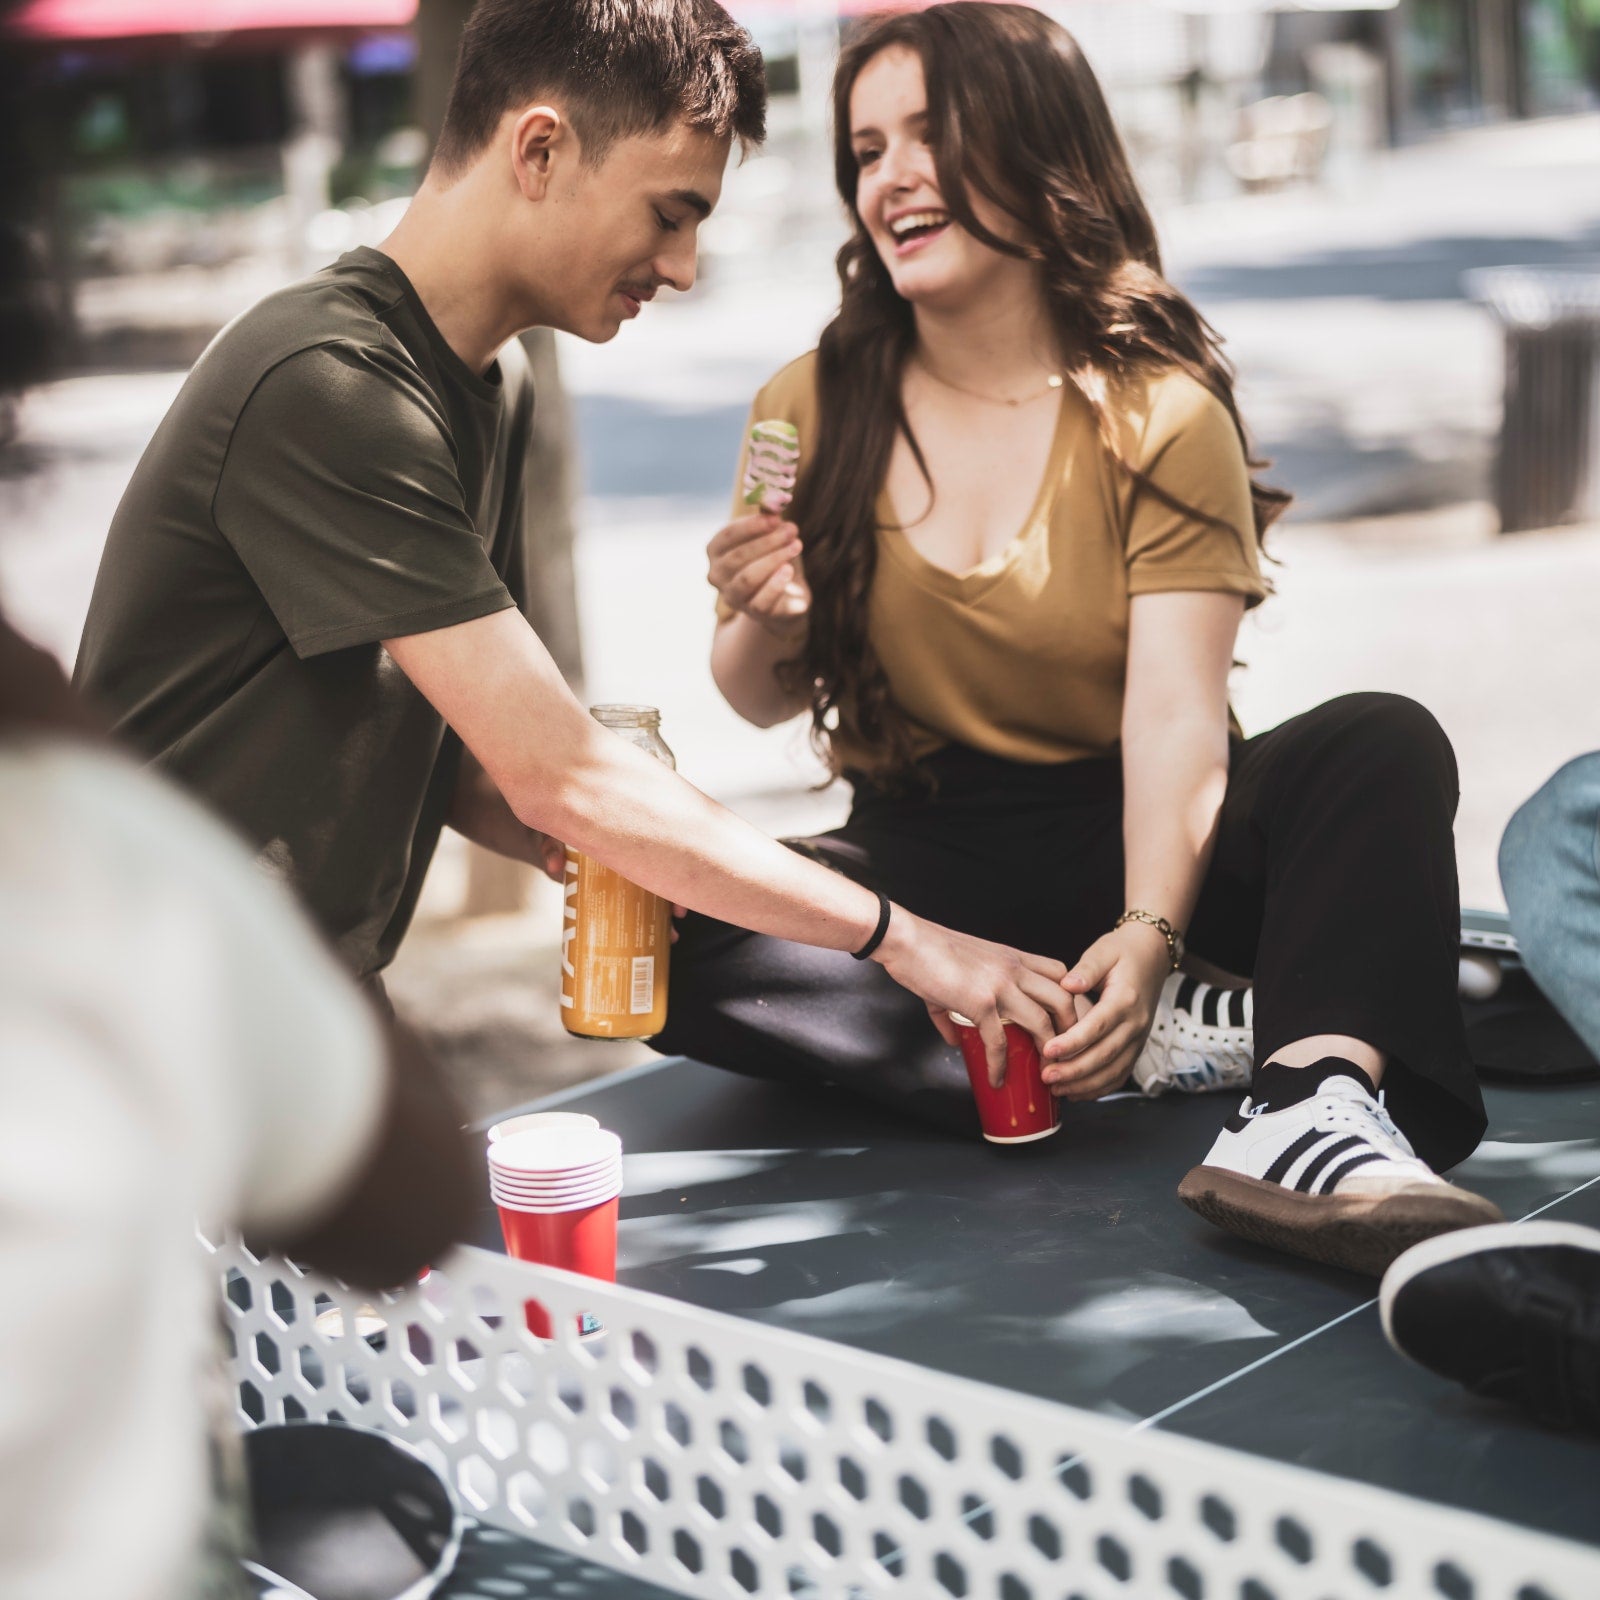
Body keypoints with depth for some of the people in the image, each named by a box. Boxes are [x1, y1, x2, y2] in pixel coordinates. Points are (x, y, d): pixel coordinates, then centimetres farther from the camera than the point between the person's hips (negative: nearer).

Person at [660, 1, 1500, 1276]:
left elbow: (1176, 712, -20)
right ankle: (1163, 1057, -29)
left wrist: (1149, 931, -37)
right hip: (930, 852, 2)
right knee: (691, 952, -28)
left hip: (1127, 834, -1)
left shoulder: (1160, 414, -8)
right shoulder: (811, 415, 0)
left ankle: (1315, 1108, -51)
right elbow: (765, 704, 7)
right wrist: (764, 631, -18)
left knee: (1384, 747, -29)